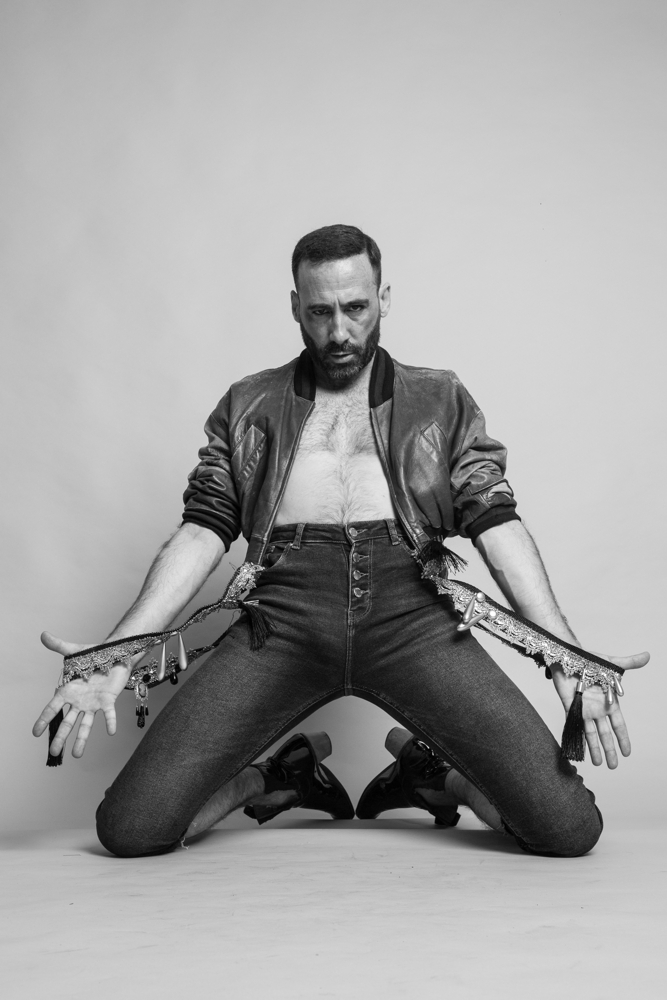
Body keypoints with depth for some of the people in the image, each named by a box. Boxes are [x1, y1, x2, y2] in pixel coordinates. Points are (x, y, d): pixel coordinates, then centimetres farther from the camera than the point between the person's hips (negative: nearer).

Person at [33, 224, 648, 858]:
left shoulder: (441, 402, 20)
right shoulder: (247, 407, 21)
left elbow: (497, 526, 9)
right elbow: (203, 533, 11)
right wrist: (115, 658, -4)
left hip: (410, 611, 0)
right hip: (285, 612, 1)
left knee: (570, 828, -15)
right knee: (130, 827, -15)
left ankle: (427, 769, 17)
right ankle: (286, 776, 16)